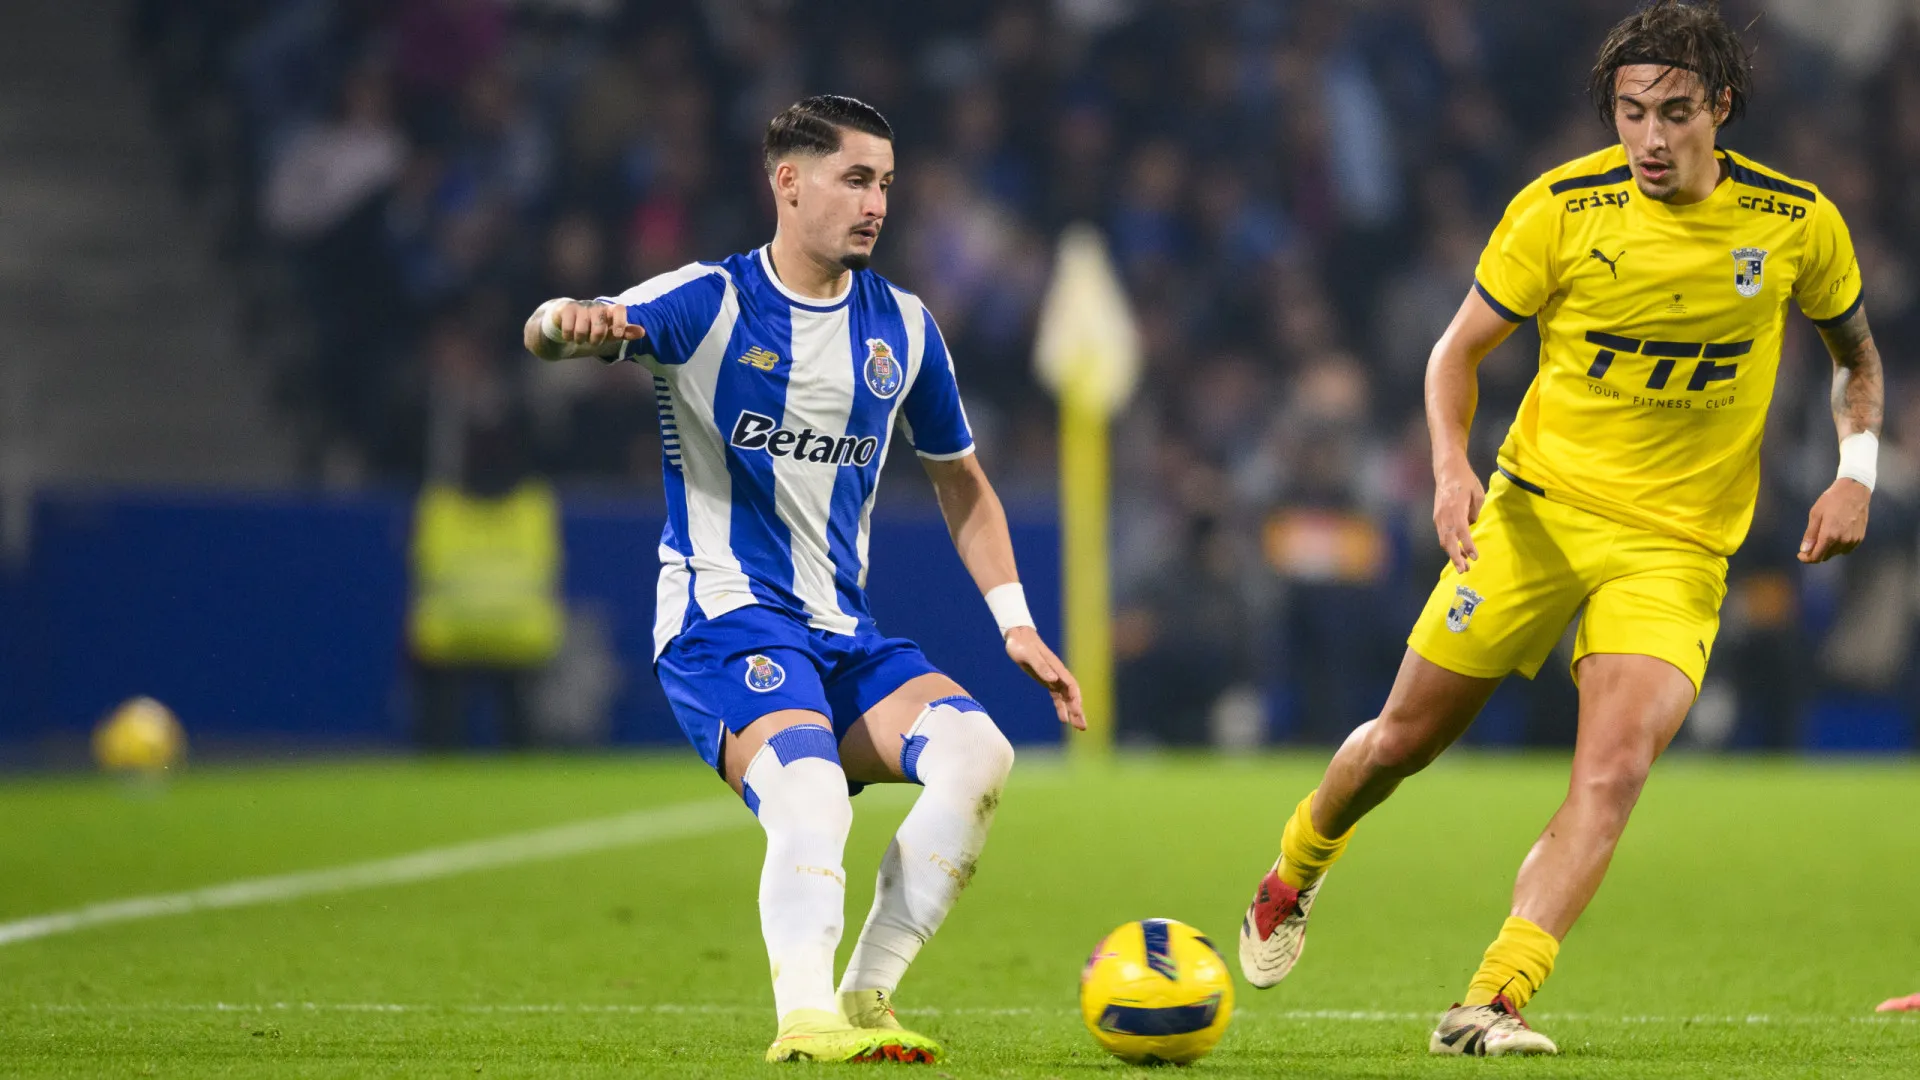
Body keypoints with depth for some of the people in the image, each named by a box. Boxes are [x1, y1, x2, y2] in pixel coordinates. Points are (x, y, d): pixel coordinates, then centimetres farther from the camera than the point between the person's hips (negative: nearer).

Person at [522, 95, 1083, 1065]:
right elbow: (551, 333, -22)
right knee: (812, 801, -32)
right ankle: (805, 1020, -34)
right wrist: (571, 323, -48)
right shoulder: (710, 302, -6)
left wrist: (1016, 624, 12)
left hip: (842, 633, 5)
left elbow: (960, 483, 22)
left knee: (977, 753, -19)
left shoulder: (903, 326, 9)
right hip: (722, 621, -5)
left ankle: (865, 999, -10)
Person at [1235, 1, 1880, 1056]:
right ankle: (1293, 875, 39)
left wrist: (1856, 470, -3)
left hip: (1675, 547, 0)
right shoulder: (1558, 208, -9)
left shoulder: (1797, 223, -5)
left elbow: (1856, 351, 13)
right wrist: (1452, 466, -17)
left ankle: (1492, 1003, -24)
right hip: (1537, 506, 0)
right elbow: (1459, 348, 1)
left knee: (1614, 769, -21)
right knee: (1404, 737, 8)